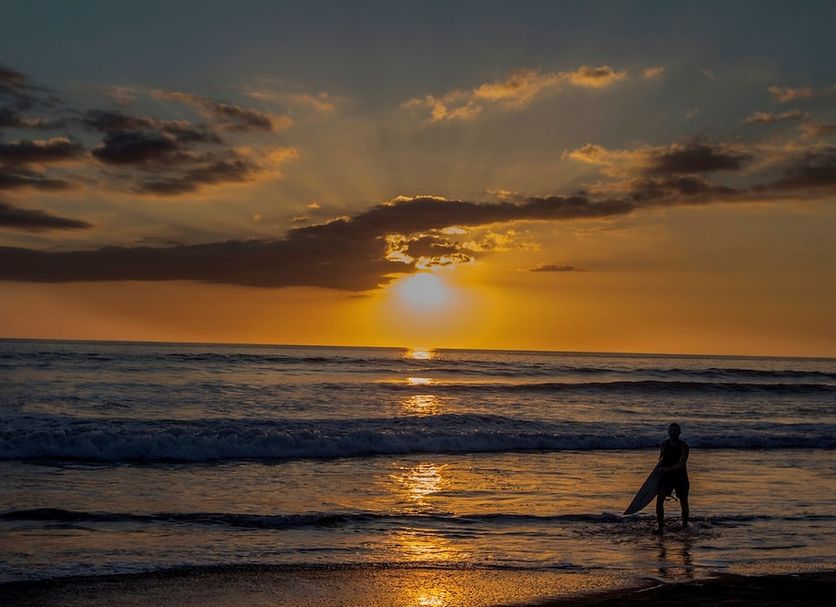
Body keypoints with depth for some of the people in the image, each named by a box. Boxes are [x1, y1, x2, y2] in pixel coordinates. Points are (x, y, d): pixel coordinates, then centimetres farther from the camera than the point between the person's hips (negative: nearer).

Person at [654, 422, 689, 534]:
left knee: (683, 502, 9)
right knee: (659, 500, -12)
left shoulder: (683, 446, -9)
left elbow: (681, 464, -19)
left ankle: (685, 525, 29)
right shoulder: (664, 445, 5)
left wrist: (668, 469, -30)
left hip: (680, 476, -3)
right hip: (666, 476, 3)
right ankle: (661, 527, -10)